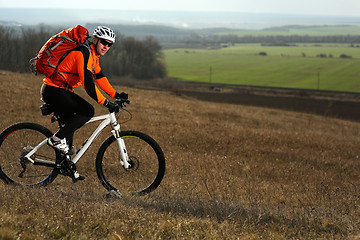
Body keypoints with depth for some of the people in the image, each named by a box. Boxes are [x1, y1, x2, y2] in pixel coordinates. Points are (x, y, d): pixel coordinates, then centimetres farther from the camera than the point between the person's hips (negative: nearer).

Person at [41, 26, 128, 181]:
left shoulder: (93, 55, 12)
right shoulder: (84, 53, -21)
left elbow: (99, 76, 20)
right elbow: (88, 84, -28)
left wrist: (115, 94, 11)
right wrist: (106, 103, -29)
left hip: (61, 91, 11)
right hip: (53, 91, -11)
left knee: (70, 124, 12)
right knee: (87, 111, -19)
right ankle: (57, 139, -14)